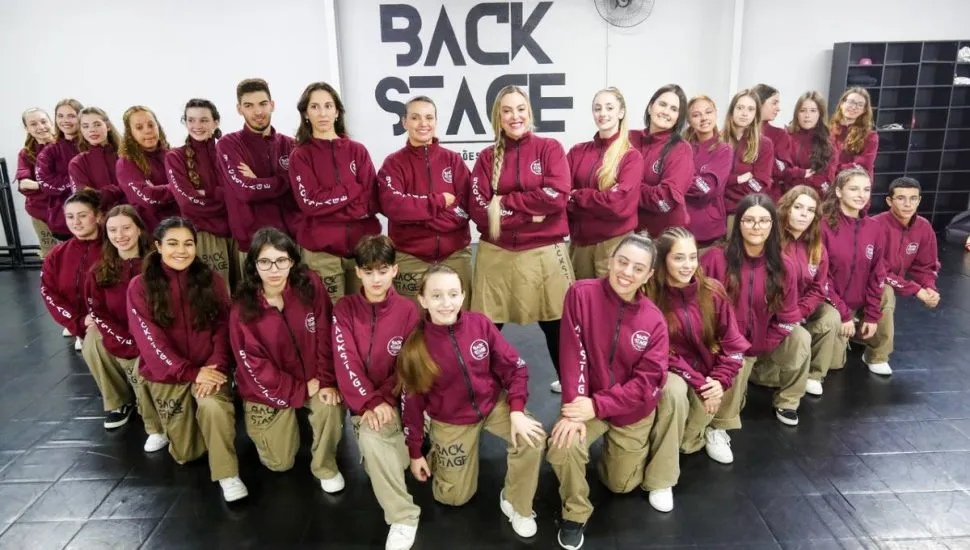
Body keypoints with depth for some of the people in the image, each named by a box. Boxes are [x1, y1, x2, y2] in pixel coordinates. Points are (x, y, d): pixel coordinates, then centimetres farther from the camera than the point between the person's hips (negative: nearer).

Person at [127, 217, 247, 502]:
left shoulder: (210, 280, 1)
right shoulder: (140, 286, -5)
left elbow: (223, 327, -2)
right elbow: (150, 338, -11)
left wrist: (216, 366, -18)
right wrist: (190, 372, -19)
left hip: (208, 369, 0)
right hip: (166, 374, 0)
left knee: (213, 406, -33)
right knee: (185, 453, 3)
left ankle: (228, 474, -17)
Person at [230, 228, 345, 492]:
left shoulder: (310, 285, -17)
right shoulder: (243, 308, -19)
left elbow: (326, 337, -11)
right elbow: (254, 366, -17)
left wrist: (327, 381, -16)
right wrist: (300, 391, -18)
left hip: (313, 379, 1)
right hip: (268, 388, -1)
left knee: (331, 408, -29)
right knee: (280, 462, 2)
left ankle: (325, 467, 1)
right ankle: (265, 431, 38)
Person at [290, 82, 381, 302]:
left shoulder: (357, 150, 9)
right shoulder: (300, 156, 5)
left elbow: (372, 201, -1)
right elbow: (310, 203, -9)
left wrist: (329, 202, -11)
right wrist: (354, 190, -8)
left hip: (364, 246, 2)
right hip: (321, 251, -2)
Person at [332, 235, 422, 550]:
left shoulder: (407, 310, -3)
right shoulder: (344, 309, -1)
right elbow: (346, 362, -10)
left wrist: (384, 400, -20)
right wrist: (367, 404, -21)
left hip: (395, 401, -3)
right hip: (361, 403, 3)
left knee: (373, 435, -28)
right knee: (370, 435, -23)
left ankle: (402, 517, -15)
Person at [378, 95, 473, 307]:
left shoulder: (453, 159, 8)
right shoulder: (394, 163, 2)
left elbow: (466, 206, -4)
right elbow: (392, 206, -14)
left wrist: (417, 213, -12)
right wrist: (440, 201, -13)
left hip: (455, 254, 2)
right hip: (410, 258, -2)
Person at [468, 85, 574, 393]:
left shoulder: (549, 148, 2)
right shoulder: (487, 157, 7)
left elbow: (556, 196, -13)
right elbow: (479, 210, -4)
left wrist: (504, 202, -9)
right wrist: (530, 213, -12)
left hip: (544, 253, -1)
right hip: (496, 254, 2)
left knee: (554, 323, 10)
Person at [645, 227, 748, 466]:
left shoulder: (713, 290, -7)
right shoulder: (650, 297, -18)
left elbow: (733, 341, -4)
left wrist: (720, 380, -16)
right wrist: (699, 383, -20)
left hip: (709, 368, 4)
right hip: (671, 372, -4)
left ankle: (715, 429, 6)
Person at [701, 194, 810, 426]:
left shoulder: (783, 266, -6)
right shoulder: (715, 259, -16)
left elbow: (788, 316, -2)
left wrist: (758, 348, -8)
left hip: (764, 343, 3)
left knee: (800, 339, -19)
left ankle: (786, 402, 6)